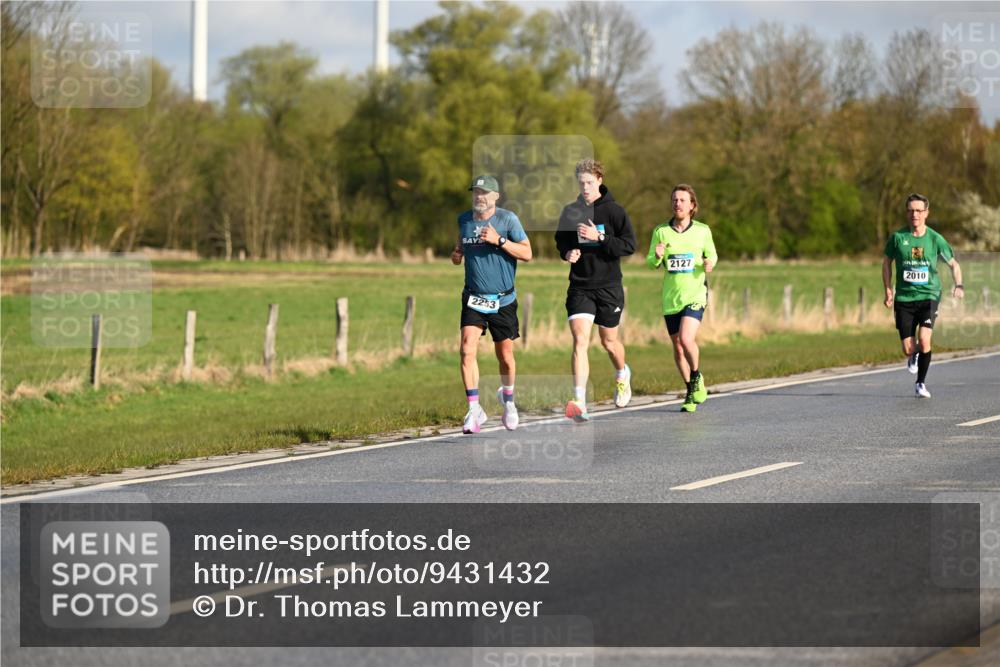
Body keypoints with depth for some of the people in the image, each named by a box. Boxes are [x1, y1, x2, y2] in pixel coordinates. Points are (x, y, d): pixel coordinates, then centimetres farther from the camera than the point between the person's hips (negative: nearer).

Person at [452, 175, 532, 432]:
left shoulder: (507, 219, -7)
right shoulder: (464, 220, 5)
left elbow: (527, 253, -10)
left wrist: (499, 240, -22)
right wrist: (456, 254, 1)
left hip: (503, 301, -2)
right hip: (473, 298, 2)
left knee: (505, 356, 8)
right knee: (467, 350, -16)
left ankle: (507, 399, 36)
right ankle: (474, 410, -12)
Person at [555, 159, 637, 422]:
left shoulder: (614, 211, -6)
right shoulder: (570, 211, 5)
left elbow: (629, 245, -10)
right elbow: (561, 241, 20)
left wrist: (599, 237, -21)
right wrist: (567, 253, -3)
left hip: (609, 286, -2)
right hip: (579, 288, 2)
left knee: (609, 341, 13)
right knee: (580, 340, -15)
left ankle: (622, 374, 48)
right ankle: (579, 402, -22)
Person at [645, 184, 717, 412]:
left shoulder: (702, 230, 1)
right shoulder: (661, 231, 2)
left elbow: (712, 254, 14)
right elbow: (651, 263, 4)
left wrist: (709, 263, -9)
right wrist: (657, 256, -20)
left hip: (695, 293, -3)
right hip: (671, 297, 3)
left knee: (686, 339, -22)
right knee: (677, 347, 9)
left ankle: (696, 377, 6)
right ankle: (691, 392, 26)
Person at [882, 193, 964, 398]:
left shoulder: (935, 239, -2)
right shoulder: (897, 237, -2)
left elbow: (953, 264, 9)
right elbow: (887, 262, 14)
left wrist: (958, 285, -9)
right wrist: (888, 291, 8)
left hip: (929, 296, -1)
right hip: (904, 298, 1)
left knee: (924, 340, -21)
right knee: (908, 349, -3)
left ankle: (921, 383, 1)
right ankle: (914, 357, 37)